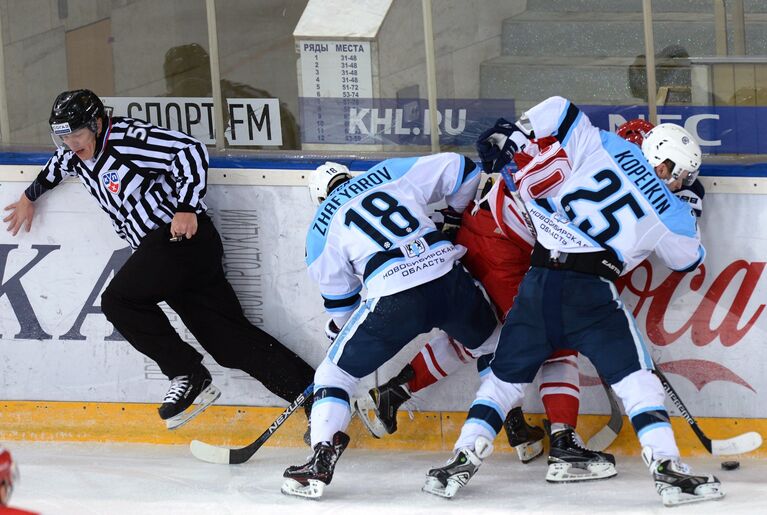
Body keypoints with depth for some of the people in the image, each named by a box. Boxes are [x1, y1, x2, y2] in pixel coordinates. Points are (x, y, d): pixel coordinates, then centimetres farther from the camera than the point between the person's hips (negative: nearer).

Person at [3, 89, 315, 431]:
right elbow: (59, 165, 39)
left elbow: (191, 152, -16)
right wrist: (30, 197, 46)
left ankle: (188, 377, -11)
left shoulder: (129, 138, -12)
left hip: (183, 234, -8)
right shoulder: (78, 156, 15)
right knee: (231, 341, -1)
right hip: (158, 248, 8)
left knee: (119, 300, -18)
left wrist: (186, 208, -20)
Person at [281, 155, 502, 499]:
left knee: (336, 373, 14)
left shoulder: (322, 228, 15)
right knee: (492, 348, 31)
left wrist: (337, 330, 42)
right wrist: (457, 213, 33)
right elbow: (460, 170, 17)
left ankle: (321, 461, 0)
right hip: (448, 277, 3)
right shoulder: (390, 174, 19)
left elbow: (338, 299, 21)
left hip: (393, 301, -3)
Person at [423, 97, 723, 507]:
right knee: (634, 376, 5)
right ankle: (667, 467, -6)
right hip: (590, 291, -4)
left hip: (538, 282, 4)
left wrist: (511, 137, 20)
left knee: (506, 376, 16)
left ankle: (462, 460, 8)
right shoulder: (671, 213, 7)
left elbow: (558, 111, 11)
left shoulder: (607, 147, 11)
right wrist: (689, 213, 39)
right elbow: (688, 261, 25)